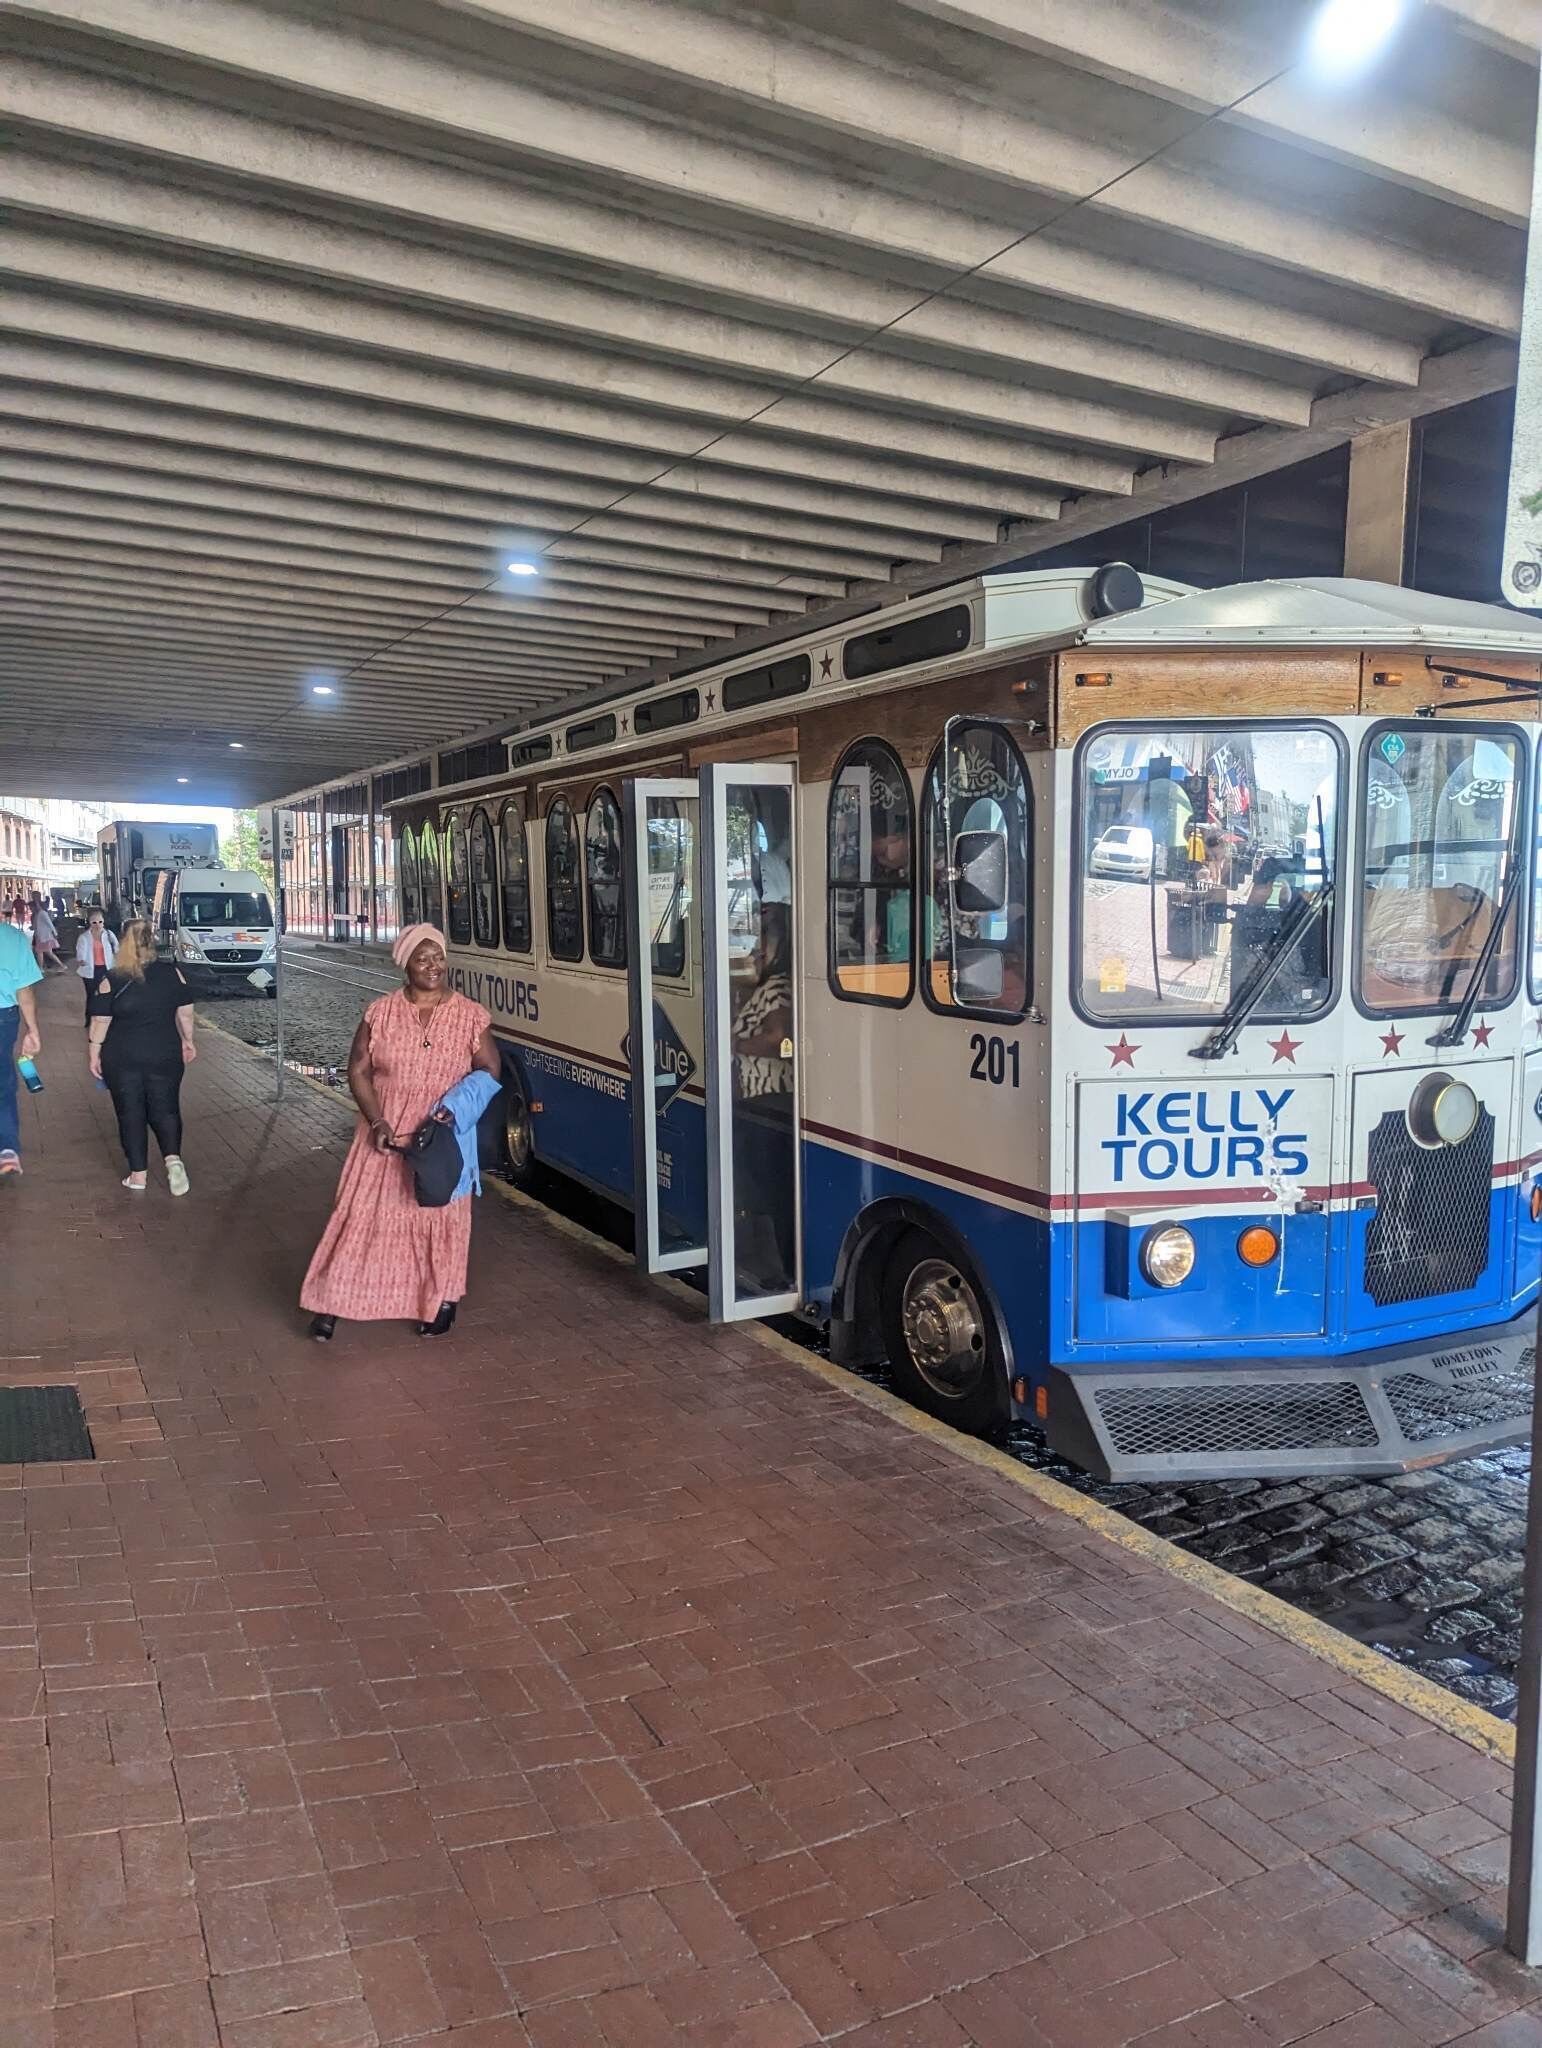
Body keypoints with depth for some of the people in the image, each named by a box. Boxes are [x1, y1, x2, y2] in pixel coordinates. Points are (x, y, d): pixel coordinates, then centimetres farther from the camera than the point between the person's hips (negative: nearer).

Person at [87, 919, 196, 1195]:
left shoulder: (111, 980, -8)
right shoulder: (172, 973, -4)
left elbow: (100, 1021, -5)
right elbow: (185, 1012, 3)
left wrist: (94, 1052, 6)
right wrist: (187, 1040, 16)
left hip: (122, 1058, -1)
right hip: (164, 1055, 1)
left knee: (130, 1114, 9)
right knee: (165, 1110, 10)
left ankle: (137, 1175, 11)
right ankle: (173, 1158, -13)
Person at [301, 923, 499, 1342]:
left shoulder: (471, 1016, -4)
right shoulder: (380, 1014, -3)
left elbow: (489, 1072, 1)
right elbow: (358, 1071, 0)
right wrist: (378, 1122, -11)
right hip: (386, 1137, 0)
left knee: (442, 1218, 8)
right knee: (363, 1213, 3)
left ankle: (441, 1303, 24)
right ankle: (332, 1302, 15)